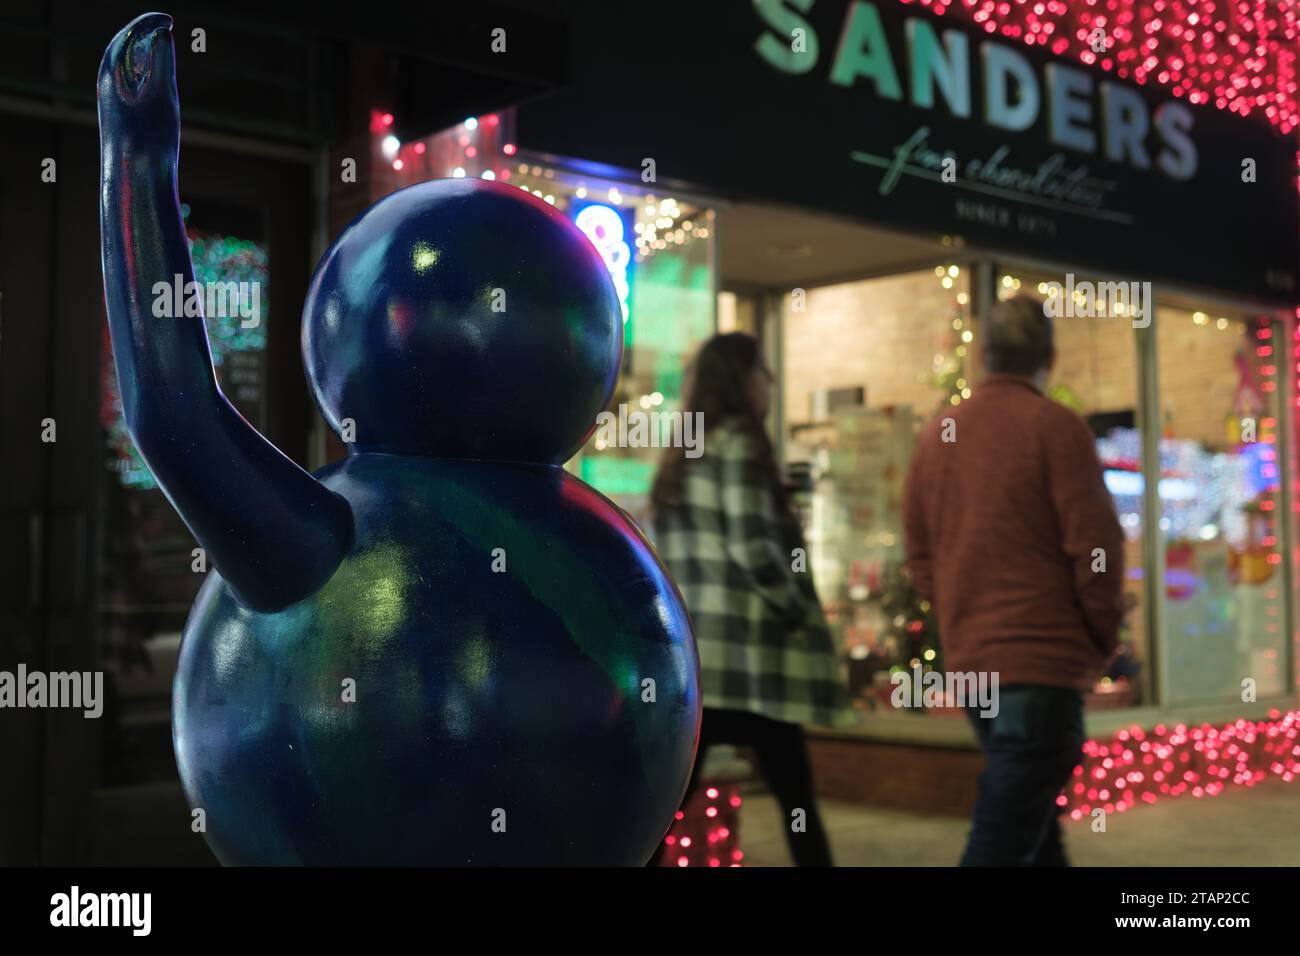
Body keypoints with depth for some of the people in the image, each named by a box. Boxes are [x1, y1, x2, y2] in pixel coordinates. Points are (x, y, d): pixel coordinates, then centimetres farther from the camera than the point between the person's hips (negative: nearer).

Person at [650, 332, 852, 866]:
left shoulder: (682, 454, 17)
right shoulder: (738, 442, -7)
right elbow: (751, 546, -16)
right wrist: (799, 611, -4)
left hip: (688, 647, 8)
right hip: (746, 646, -8)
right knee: (793, 793, 3)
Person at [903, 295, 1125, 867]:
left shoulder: (938, 433, 8)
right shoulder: (1054, 426, -9)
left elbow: (919, 551, 12)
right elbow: (1094, 543, -12)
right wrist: (1104, 636, 2)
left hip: (968, 656, 7)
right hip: (1043, 658, -7)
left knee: (1030, 819, 22)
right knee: (1003, 840, -7)